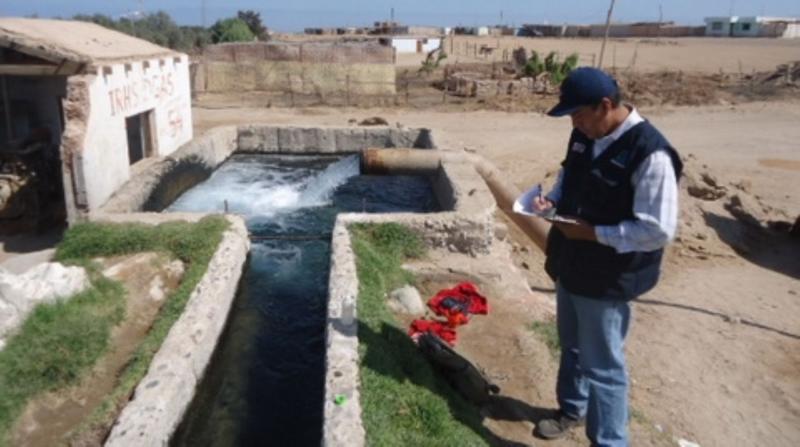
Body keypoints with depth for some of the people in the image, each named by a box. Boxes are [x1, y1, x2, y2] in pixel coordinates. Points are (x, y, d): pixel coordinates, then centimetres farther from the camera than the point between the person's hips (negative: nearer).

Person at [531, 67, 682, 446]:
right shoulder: (585, 135, -1)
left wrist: (594, 233, -25)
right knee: (572, 347, 25)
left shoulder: (649, 153, -25)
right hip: (571, 265, 8)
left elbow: (658, 230, -26)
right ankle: (571, 410, 48)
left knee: (602, 366, 5)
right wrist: (552, 199, -2)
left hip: (607, 280, -8)